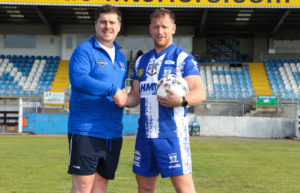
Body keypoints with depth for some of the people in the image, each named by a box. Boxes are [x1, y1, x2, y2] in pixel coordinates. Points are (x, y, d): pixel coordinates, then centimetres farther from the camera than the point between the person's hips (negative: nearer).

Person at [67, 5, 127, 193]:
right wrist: (113, 90, -22)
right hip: (86, 130, -7)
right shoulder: (84, 50, -4)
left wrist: (123, 97, 2)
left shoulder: (121, 57, 18)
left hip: (113, 133, 7)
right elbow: (78, 79, -22)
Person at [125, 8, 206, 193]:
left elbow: (200, 92, -12)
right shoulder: (142, 61, 16)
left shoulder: (183, 58, -2)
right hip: (145, 134, 6)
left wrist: (181, 101, -32)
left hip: (172, 134, -6)